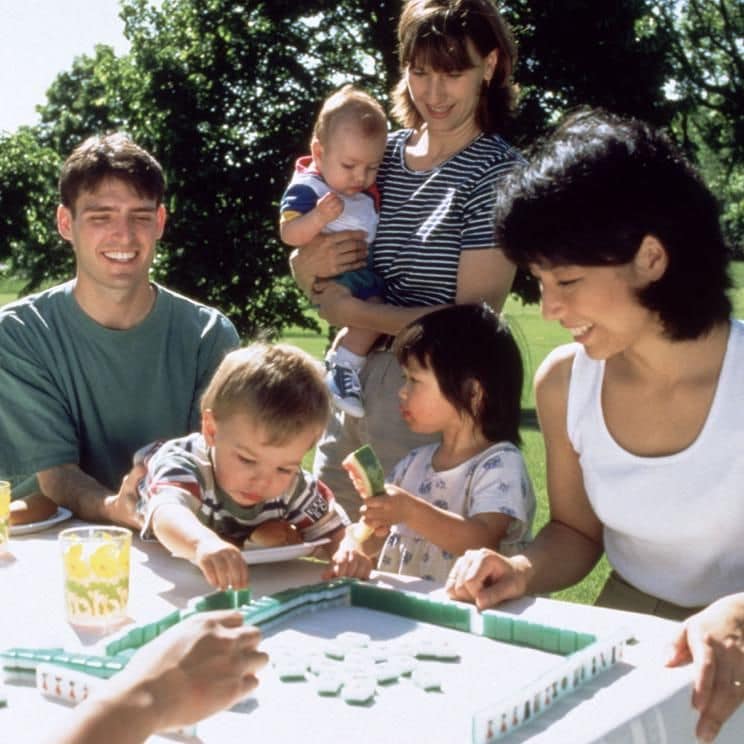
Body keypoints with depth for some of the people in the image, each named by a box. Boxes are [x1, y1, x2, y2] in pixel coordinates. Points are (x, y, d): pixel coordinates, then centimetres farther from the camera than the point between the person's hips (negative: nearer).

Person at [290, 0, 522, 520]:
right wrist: (312, 264, -11)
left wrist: (350, 312, -13)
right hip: (353, 377, 6)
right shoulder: (382, 153, 4)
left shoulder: (497, 172, -11)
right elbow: (301, 262, 13)